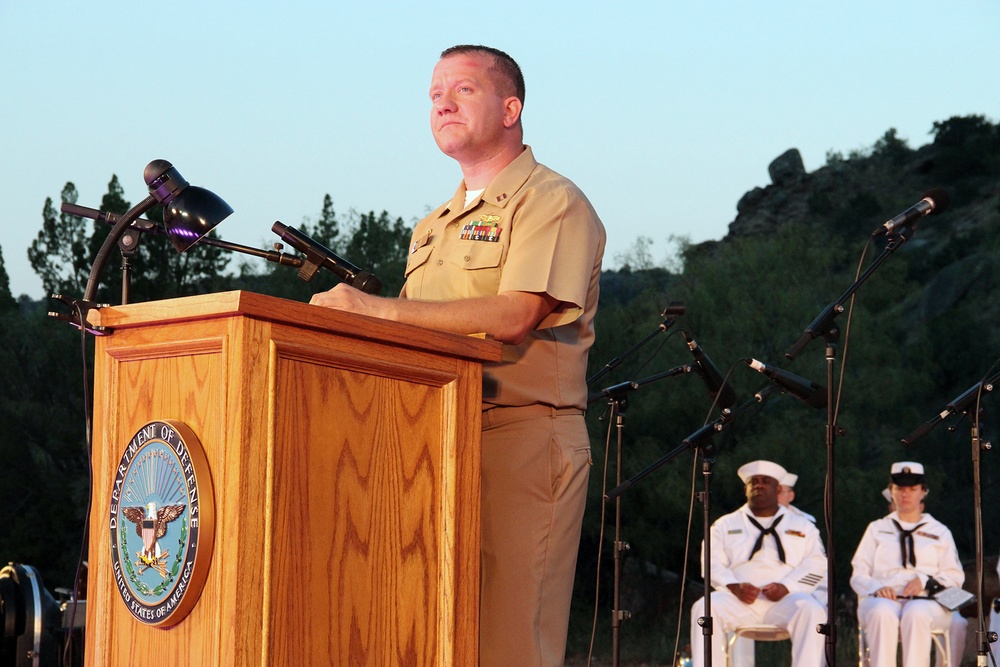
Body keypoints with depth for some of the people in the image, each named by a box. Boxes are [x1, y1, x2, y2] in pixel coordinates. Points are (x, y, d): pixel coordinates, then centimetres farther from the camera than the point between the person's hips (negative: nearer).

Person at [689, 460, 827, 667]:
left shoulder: (802, 526, 22)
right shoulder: (726, 524, 24)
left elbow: (815, 565, 8)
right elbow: (712, 564, 11)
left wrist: (786, 587, -12)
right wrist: (735, 587, -11)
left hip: (785, 599, 0)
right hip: (738, 600, 0)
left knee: (812, 611, -34)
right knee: (704, 609, -31)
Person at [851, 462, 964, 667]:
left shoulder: (939, 532, 23)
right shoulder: (877, 529, 25)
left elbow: (955, 576, 14)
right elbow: (858, 575, 15)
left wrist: (926, 581, -7)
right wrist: (877, 588, -9)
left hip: (927, 601, 0)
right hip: (883, 599, 0)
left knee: (916, 614, -38)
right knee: (882, 613, -37)